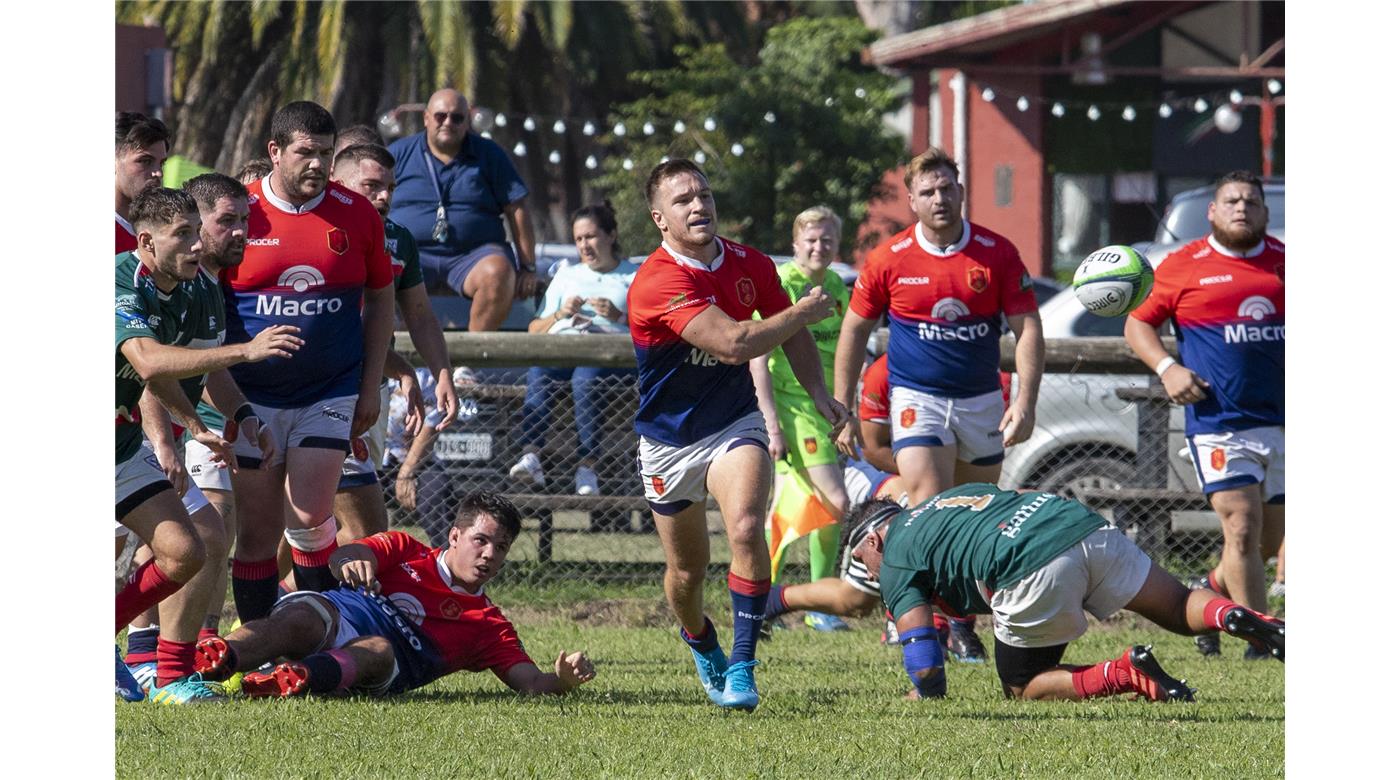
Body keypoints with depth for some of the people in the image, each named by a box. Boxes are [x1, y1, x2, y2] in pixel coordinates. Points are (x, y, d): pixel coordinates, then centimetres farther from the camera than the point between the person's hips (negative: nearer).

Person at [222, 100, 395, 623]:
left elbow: (380, 298, 12)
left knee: (310, 517, -12)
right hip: (252, 397, 0)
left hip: (330, 392, 0)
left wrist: (371, 386, 8)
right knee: (258, 530, 2)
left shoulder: (356, 215, 1)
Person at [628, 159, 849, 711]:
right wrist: (803, 311, -22)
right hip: (669, 440, -2)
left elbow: (792, 334, 14)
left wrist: (820, 395, 2)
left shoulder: (751, 266, -5)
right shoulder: (658, 282, -26)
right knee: (688, 571, 10)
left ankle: (741, 667, -20)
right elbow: (735, 343, -34)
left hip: (734, 426, 2)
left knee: (746, 528, -25)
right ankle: (702, 645, 43)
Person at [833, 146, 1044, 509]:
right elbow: (855, 329, 5)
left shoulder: (998, 252, -5)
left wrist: (1026, 400, -19)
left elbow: (1028, 329, -5)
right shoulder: (889, 258, -6)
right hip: (916, 397, -2)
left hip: (982, 400, 2)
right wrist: (842, 410, 2)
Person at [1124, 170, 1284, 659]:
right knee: (1242, 528, -13)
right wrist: (1166, 367, -8)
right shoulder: (1183, 267, 2)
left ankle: (1211, 592, 36)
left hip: (1282, 422, 4)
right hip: (1219, 424, -4)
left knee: (1268, 541, 10)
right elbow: (1137, 324, 9)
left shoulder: (1283, 262, 10)